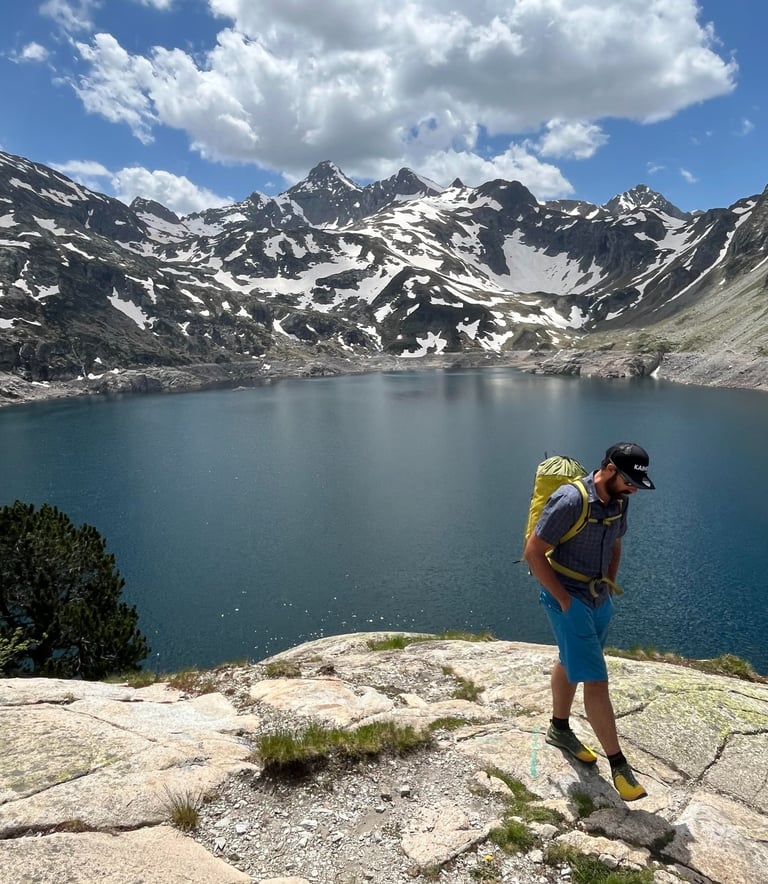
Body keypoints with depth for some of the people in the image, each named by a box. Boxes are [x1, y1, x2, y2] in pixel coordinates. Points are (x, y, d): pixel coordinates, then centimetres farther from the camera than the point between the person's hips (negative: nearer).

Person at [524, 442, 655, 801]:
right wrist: (564, 600, -17)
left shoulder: (618, 501, -1)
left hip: (600, 600, 8)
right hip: (568, 600, -7)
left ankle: (559, 729, 41)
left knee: (569, 665, 23)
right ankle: (618, 763, 9)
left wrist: (610, 584, 10)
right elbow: (533, 552, -22)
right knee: (595, 681, -4)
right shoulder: (570, 500, -25)